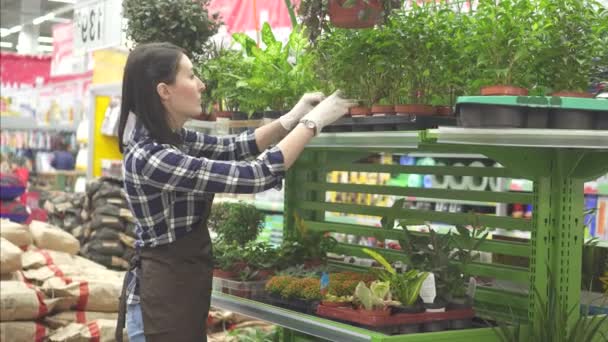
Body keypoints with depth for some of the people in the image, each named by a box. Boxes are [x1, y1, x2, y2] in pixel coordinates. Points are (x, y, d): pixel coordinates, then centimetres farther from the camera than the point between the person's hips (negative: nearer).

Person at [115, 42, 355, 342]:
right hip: (164, 295, -10)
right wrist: (314, 121, -16)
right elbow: (256, 175, -26)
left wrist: (294, 117, 4)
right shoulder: (150, 158, -26)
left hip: (178, 288, 10)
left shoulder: (171, 138, 3)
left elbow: (233, 148, 16)